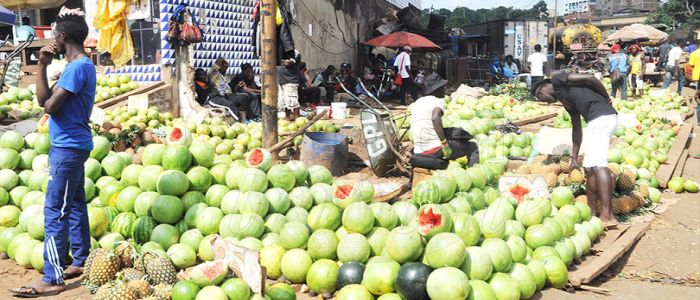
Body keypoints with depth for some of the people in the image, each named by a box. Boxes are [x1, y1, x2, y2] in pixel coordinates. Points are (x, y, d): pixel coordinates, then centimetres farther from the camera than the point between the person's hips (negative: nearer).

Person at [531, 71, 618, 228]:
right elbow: (577, 128, 31)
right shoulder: (566, 101, 29)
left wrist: (607, 100, 5)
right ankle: (592, 211, 16)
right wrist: (574, 158, 32)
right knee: (589, 167, 12)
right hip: (598, 120, 10)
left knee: (598, 164, -16)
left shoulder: (557, 80, 6)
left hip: (602, 116, -10)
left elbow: (591, 78, -4)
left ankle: (607, 216, -22)